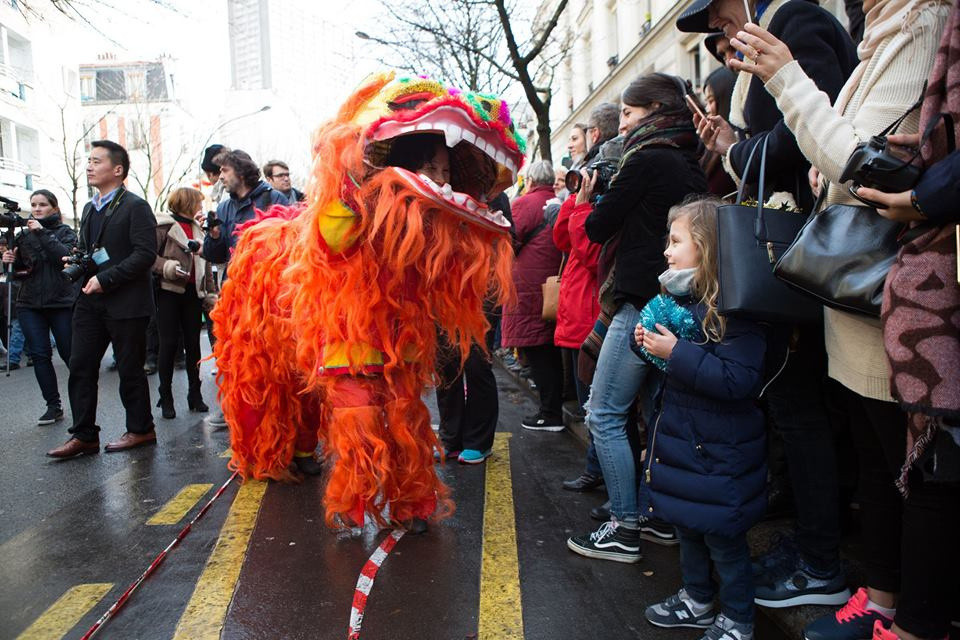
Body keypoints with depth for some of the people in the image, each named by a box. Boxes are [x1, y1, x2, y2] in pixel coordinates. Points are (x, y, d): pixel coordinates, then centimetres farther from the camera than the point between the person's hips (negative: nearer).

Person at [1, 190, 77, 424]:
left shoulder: (65, 232, 1)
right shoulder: (25, 233, 12)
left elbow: (64, 256, -18)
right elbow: (20, 267, 17)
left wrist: (42, 233, -19)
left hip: (61, 302, -4)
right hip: (29, 303, 4)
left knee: (70, 353, 1)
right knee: (39, 354, 1)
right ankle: (53, 406, 8)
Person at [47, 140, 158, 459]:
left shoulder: (135, 206, -7)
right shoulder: (89, 209, 18)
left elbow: (145, 253, -16)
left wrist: (106, 279, -19)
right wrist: (77, 264, 4)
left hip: (125, 302, -8)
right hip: (91, 301, 8)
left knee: (130, 370, 3)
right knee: (80, 367, 5)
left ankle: (140, 429, 18)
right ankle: (84, 435, 13)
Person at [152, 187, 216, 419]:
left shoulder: (197, 229, 16)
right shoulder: (164, 226, -5)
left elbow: (205, 263, 18)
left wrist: (210, 293, 13)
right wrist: (165, 267, -27)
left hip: (193, 293, 6)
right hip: (169, 292, -6)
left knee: (193, 343, 8)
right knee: (169, 343, -3)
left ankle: (195, 394, 17)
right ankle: (166, 397, 7)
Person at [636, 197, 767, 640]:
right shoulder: (684, 297, 6)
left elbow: (739, 380, -31)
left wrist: (676, 352, -29)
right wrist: (650, 342, 1)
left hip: (717, 450, -9)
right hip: (681, 436, 9)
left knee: (722, 535, 8)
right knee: (687, 524, 22)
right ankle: (696, 600, 42)